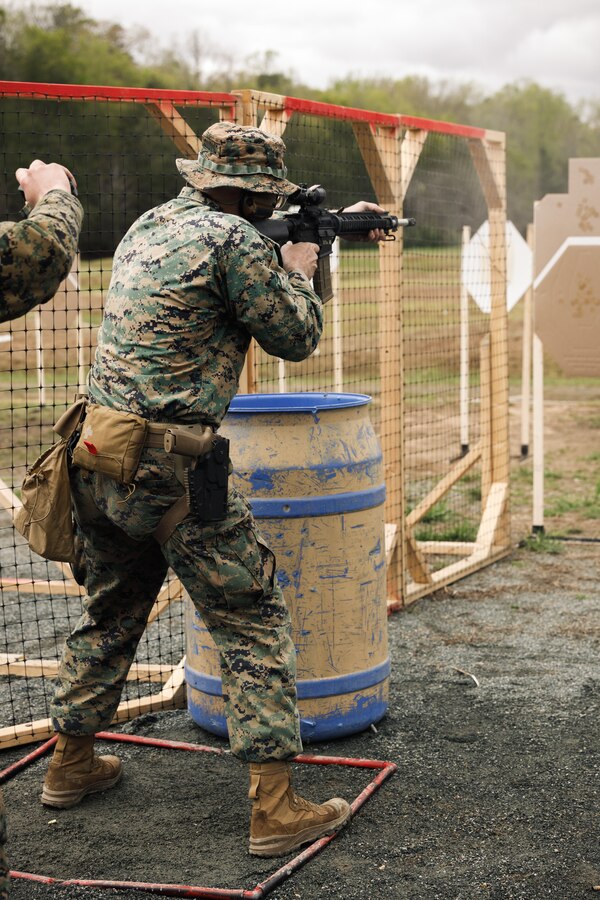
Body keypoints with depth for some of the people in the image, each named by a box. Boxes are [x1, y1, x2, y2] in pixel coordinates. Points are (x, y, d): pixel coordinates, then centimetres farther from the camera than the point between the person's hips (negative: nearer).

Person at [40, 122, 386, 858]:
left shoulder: (150, 224, 15)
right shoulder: (234, 239, -11)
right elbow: (295, 337, -5)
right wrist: (298, 269, 13)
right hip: (167, 467, -8)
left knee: (110, 612, 24)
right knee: (253, 623, -1)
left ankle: (71, 764, 35)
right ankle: (275, 808, -1)